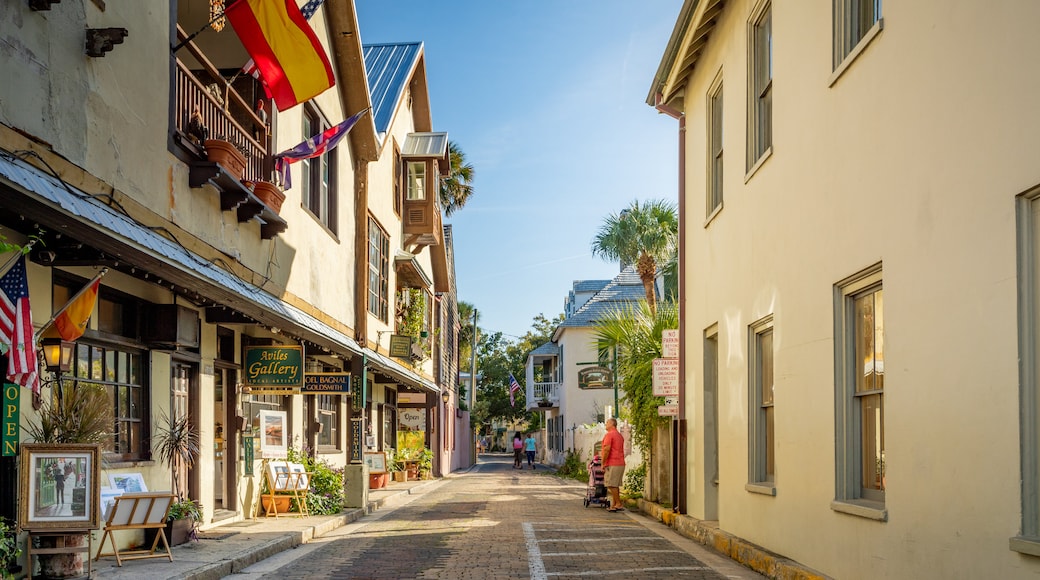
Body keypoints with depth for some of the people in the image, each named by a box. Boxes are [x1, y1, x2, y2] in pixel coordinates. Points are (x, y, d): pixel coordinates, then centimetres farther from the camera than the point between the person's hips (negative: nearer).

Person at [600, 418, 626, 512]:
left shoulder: (609, 435, -9)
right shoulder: (620, 436, 20)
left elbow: (607, 449, -18)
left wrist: (603, 463, -12)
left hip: (612, 464, -9)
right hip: (621, 464, 9)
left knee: (612, 485, -6)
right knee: (615, 485, 12)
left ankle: (618, 504, -7)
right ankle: (614, 504, 13)